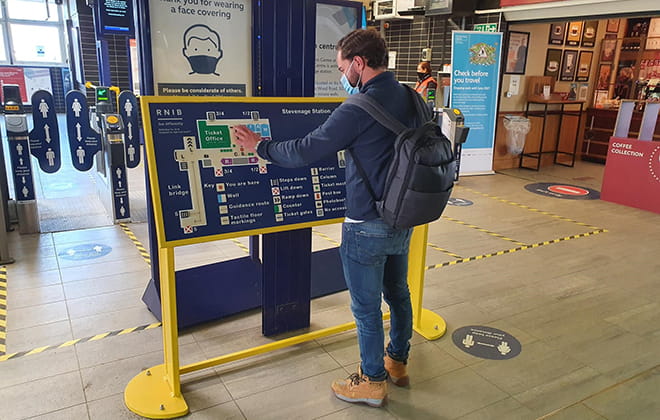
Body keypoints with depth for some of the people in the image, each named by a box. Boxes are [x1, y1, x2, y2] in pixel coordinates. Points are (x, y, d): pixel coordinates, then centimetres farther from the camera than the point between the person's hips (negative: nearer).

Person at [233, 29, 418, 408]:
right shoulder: (411, 99, 2)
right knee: (398, 293, 22)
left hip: (368, 227, -8)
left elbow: (304, 152, -18)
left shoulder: (359, 110, -22)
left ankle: (372, 382, 26)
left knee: (367, 306, 8)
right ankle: (398, 362, 41)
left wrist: (259, 146, -3)